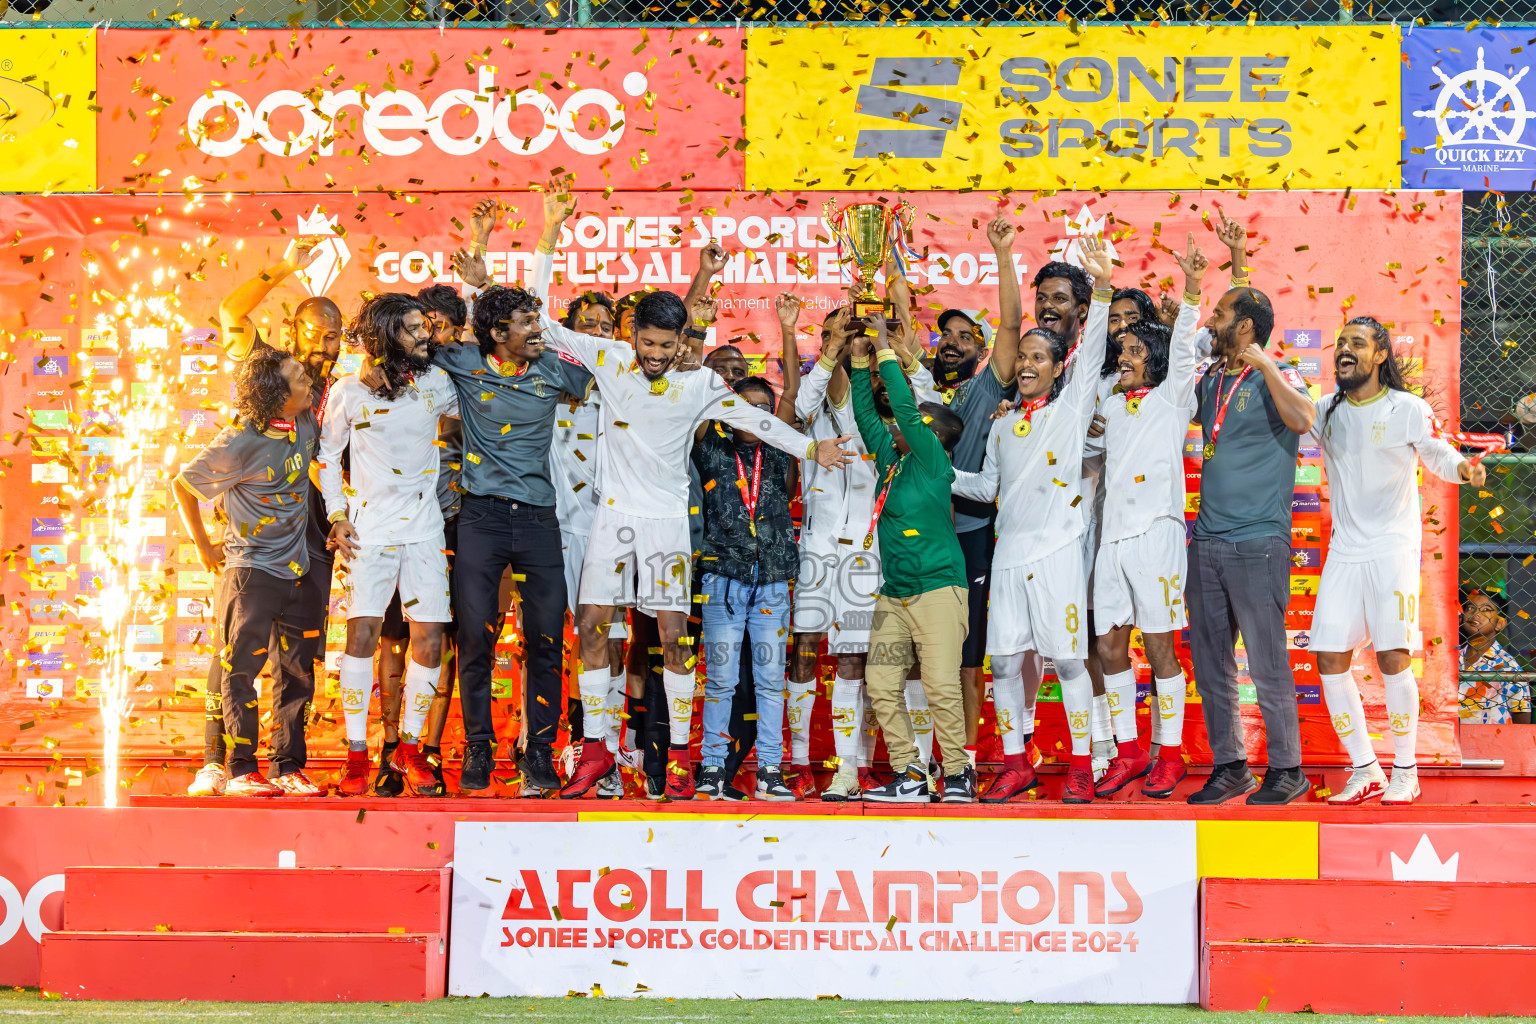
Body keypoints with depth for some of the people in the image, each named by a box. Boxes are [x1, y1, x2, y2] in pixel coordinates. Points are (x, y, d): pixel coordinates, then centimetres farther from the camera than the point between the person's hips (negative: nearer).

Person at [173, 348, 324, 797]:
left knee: (297, 672, 7)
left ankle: (289, 766, 14)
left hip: (297, 570, 6)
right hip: (251, 569, -6)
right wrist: (204, 547, 3)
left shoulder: (307, 423, -1)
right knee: (242, 667, -3)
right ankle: (240, 769, 3)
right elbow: (182, 485, -4)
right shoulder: (241, 441, -17)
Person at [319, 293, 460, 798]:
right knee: (362, 634, -9)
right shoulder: (348, 392, 0)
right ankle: (356, 755, -1)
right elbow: (327, 456, 9)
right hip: (368, 530, -2)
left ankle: (409, 747, 13)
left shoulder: (436, 383, 5)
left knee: (430, 638, -2)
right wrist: (338, 517, 1)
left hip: (424, 529, 2)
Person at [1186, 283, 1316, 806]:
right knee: (1210, 665, 8)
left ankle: (1286, 770, 6)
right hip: (1206, 541, 7)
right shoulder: (1209, 382, 14)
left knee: (1267, 664, -4)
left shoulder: (1277, 378, -5)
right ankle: (1229, 767, 17)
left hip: (1258, 541, -7)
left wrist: (1262, 362, -17)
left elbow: (1301, 419, -24)